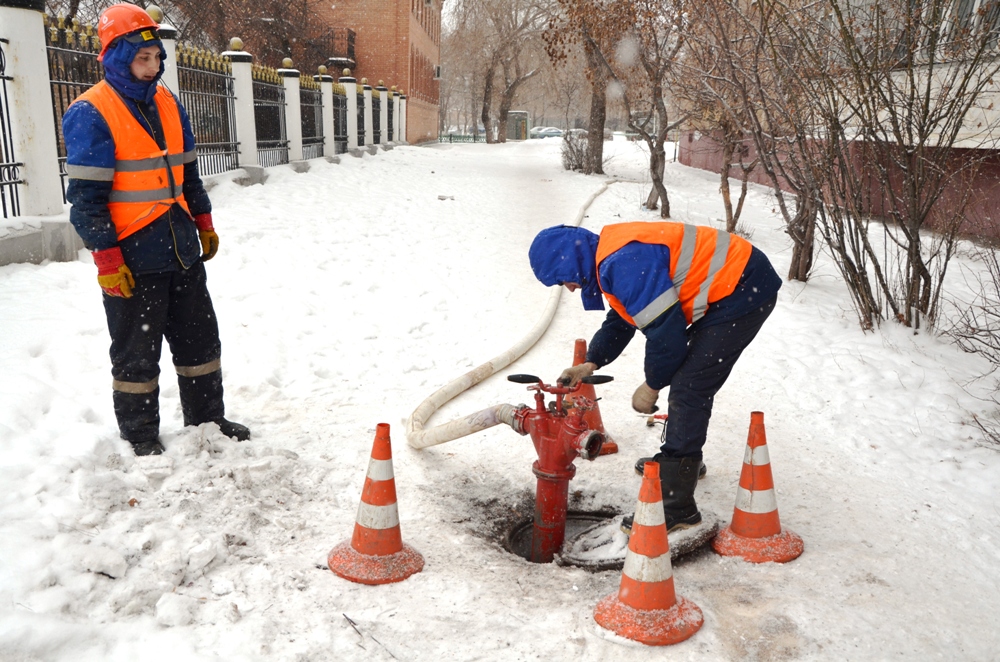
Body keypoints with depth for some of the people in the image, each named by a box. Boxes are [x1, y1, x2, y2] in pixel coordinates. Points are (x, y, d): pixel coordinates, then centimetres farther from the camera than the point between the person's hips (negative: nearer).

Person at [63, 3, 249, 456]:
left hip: (181, 248, 7)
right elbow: (86, 195, -14)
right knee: (137, 352, 6)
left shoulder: (167, 103, 9)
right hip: (132, 258, -7)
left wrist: (203, 224, 17)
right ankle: (140, 436, 23)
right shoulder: (91, 113, -12)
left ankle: (206, 418, 30)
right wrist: (107, 259, -16)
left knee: (200, 336, 15)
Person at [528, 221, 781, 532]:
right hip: (737, 287, 11)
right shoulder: (613, 257, 10)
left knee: (688, 390, -12)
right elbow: (621, 318, 22)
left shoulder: (624, 263, -24)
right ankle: (678, 457, 42)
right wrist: (591, 363, 12)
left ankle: (677, 507, -8)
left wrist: (652, 385, -8)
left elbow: (666, 329, -22)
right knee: (688, 381, 22)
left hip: (743, 292, -11)